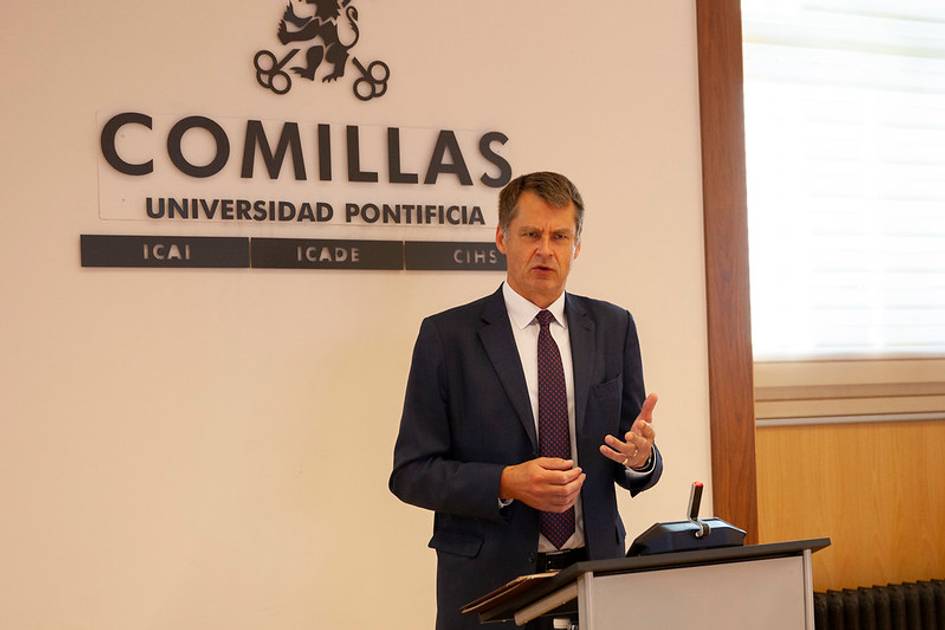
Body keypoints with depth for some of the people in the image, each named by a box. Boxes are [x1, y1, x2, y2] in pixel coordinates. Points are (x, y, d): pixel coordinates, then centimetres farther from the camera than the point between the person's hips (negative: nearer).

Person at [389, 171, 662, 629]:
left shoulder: (613, 328, 4)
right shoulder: (447, 335, -5)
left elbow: (638, 466, 7)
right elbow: (411, 472, -6)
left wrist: (640, 457, -15)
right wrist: (506, 483, -20)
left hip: (595, 573, 3)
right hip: (489, 580, -2)